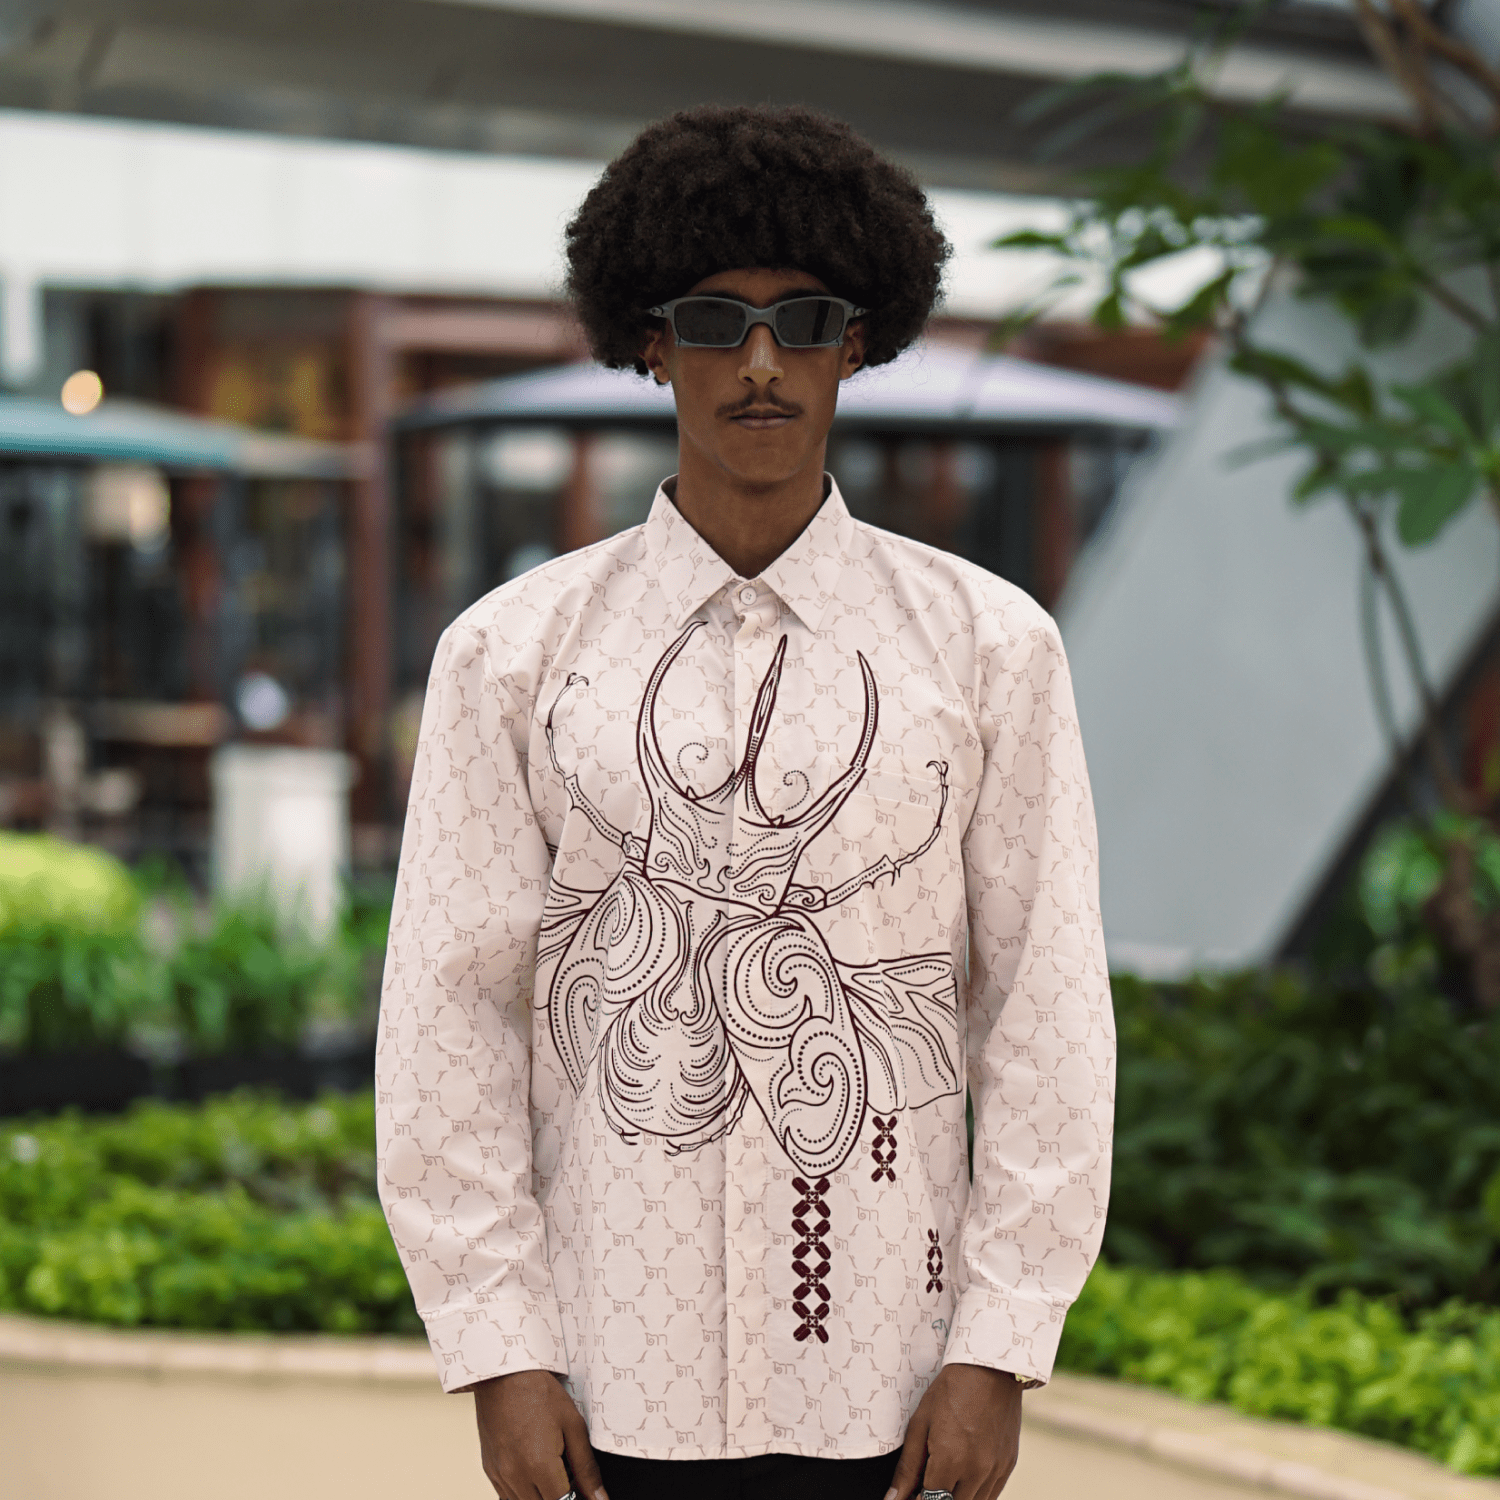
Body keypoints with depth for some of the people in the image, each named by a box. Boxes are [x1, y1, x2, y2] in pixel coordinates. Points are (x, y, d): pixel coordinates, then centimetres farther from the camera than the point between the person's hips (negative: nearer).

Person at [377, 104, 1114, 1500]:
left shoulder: (990, 647, 0)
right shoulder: (511, 653, 0)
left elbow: (1046, 1013, 0)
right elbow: (451, 1013, 0)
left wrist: (1000, 1348, -5)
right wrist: (500, 1356, -5)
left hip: (880, 1381, 0)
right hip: (619, 1374, 0)